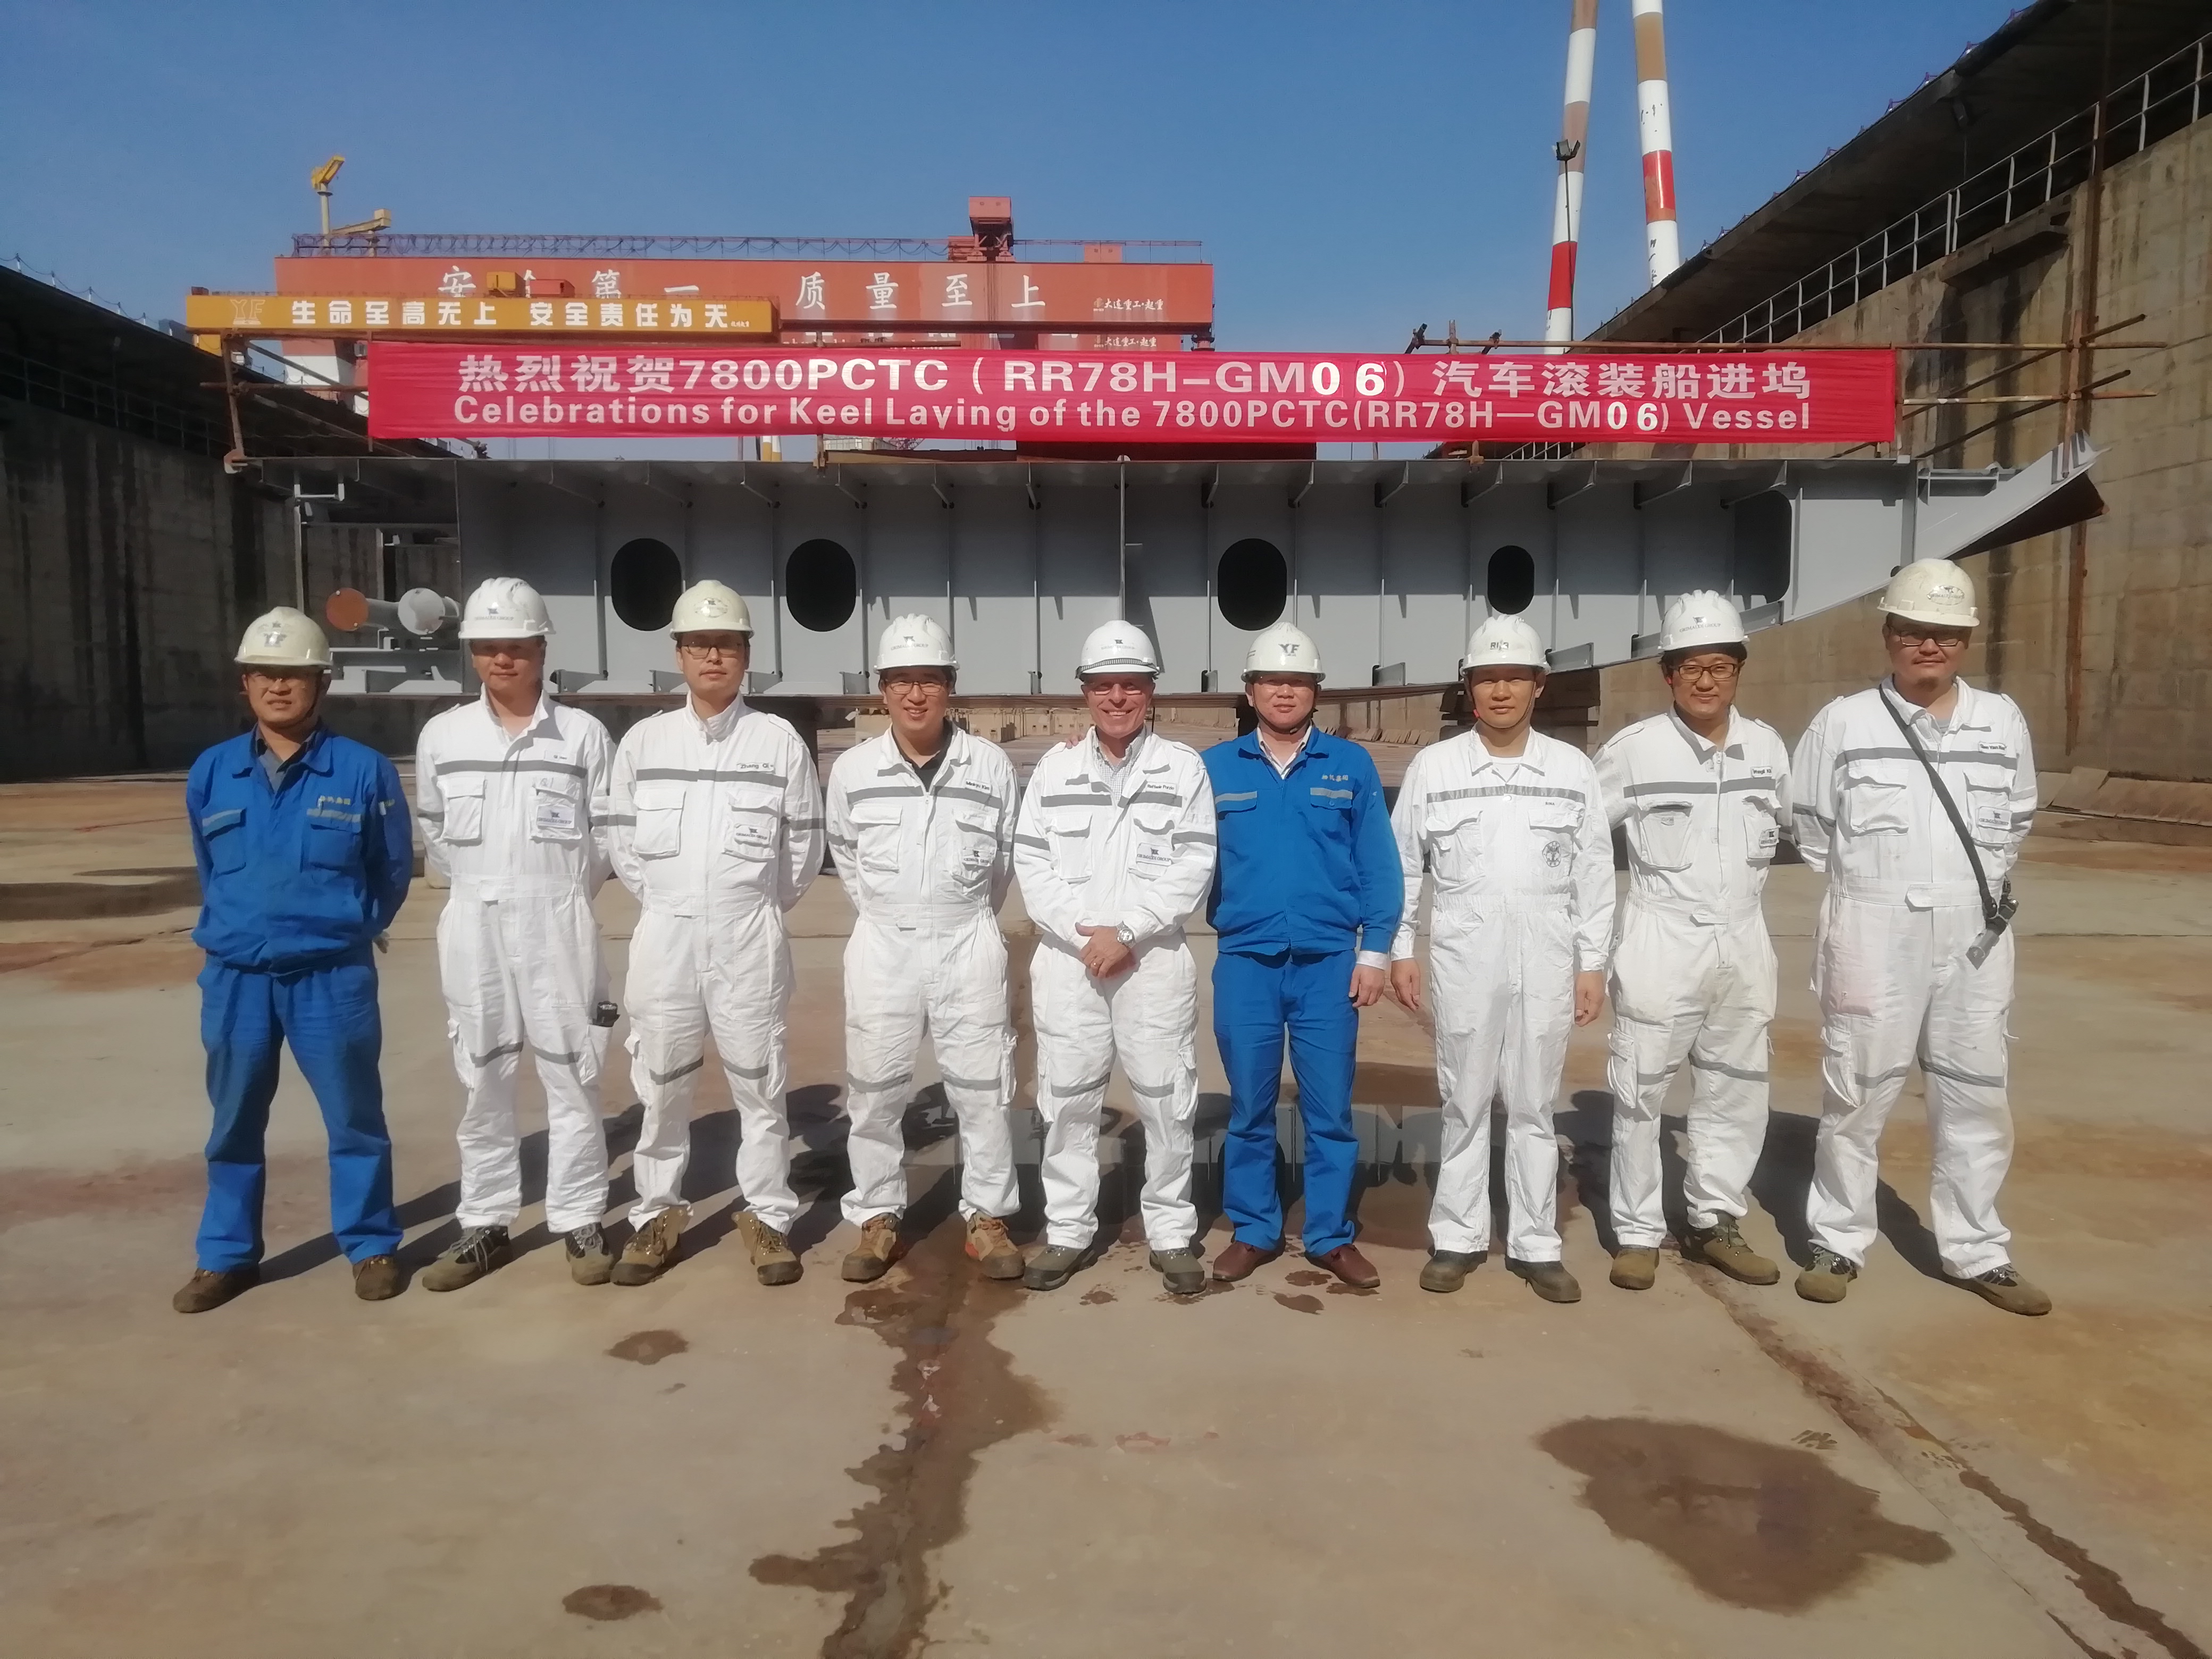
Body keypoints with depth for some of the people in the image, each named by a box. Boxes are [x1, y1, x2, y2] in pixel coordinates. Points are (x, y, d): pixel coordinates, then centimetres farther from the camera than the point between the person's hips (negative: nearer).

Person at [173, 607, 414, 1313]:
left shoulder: (364, 770, -7)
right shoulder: (210, 773, 2)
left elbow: (394, 868, 3)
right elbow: (210, 870, 17)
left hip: (333, 976, -3)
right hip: (236, 977, 3)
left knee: (354, 1116, 7)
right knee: (234, 1121, 14)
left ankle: (372, 1247, 22)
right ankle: (228, 1255, 29)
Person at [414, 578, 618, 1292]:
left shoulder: (583, 734, -2)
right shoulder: (441, 736, 4)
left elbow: (609, 834, 2)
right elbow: (435, 835, 13)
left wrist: (558, 893, 5)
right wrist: (481, 889, 9)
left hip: (558, 924, -2)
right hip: (472, 925, 2)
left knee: (571, 1076, 3)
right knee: (482, 1080, 10)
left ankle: (580, 1222, 14)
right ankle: (484, 1225, 21)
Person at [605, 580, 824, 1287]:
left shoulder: (780, 740, -2)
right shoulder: (642, 741, 3)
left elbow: (805, 843, 4)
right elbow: (622, 841, 9)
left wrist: (760, 906, 9)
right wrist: (665, 902, 9)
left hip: (748, 940, -1)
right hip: (664, 936, 2)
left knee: (758, 1081, 6)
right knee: (661, 1082, 10)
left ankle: (768, 1216, 19)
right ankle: (657, 1215, 24)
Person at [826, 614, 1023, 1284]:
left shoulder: (990, 765, -3)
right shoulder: (852, 769, -1)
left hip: (968, 945, -1)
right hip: (882, 946, 1)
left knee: (982, 1088, 5)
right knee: (874, 1090, 7)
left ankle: (986, 1218, 19)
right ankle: (877, 1220, 22)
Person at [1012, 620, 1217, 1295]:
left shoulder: (1183, 766, 2)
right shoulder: (1055, 767, 7)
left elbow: (1193, 866, -5)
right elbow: (1031, 864, 2)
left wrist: (1125, 932, -13)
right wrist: (1083, 935, -10)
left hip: (1156, 960, -1)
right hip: (1067, 960, 2)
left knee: (1166, 1100, 3)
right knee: (1067, 1099, 7)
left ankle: (1171, 1233, 17)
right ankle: (1067, 1231, 20)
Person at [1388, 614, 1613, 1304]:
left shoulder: (1573, 768, 3)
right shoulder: (1433, 766, 0)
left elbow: (1594, 873, 5)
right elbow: (1402, 866, 5)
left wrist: (1593, 963, 3)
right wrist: (1400, 950, 2)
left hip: (1547, 960, 1)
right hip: (1464, 958, -1)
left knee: (1534, 1106, 8)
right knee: (1465, 1104, 8)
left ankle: (1536, 1244, 18)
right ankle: (1458, 1238, 19)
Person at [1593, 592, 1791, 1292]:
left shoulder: (1767, 746, 2)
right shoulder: (1634, 748, -11)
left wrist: (1744, 875, 16)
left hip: (1743, 942, 5)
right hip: (1662, 941, -4)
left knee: (1736, 1091, 12)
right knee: (1640, 1092, 2)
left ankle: (1714, 1223, 27)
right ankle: (1638, 1233, 14)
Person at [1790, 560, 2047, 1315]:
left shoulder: (2003, 722, 4)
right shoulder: (1843, 723, -5)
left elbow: (2016, 820, 17)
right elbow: (1810, 827, 4)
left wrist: (1974, 882, 10)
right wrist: (1870, 884, 7)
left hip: (1973, 935, 3)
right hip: (1873, 933, -3)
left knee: (1976, 1095, 10)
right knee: (1856, 1091, 5)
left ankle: (1977, 1252, 24)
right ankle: (1838, 1244, 18)